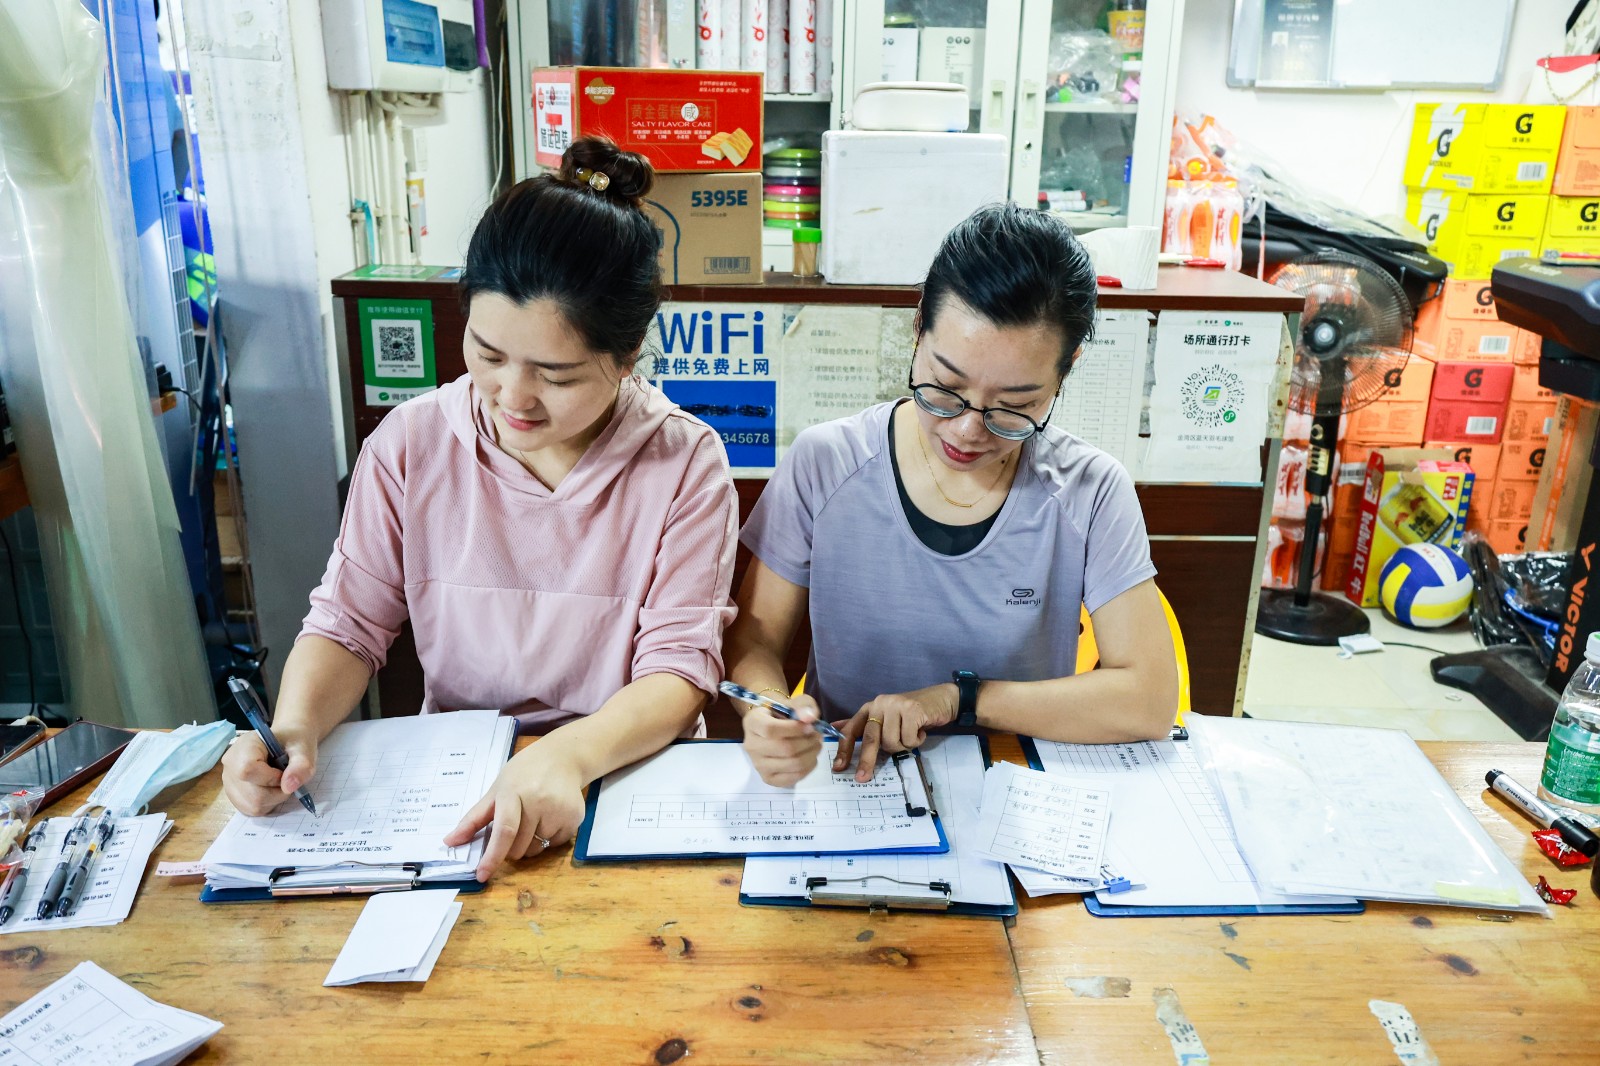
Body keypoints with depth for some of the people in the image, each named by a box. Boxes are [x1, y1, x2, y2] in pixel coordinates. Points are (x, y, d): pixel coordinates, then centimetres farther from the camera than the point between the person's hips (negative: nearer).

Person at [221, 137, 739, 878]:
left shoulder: (684, 464, -9)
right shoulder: (410, 446, -2)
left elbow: (680, 668, -13)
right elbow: (347, 624, 3)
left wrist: (570, 753, -31)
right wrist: (294, 727, -17)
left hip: (629, 772, -2)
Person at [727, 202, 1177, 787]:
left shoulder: (1092, 493, -8)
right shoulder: (823, 464, -7)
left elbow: (1150, 700, -10)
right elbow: (755, 635, 0)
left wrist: (958, 697, -15)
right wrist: (765, 712, -21)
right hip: (841, 781, 1)